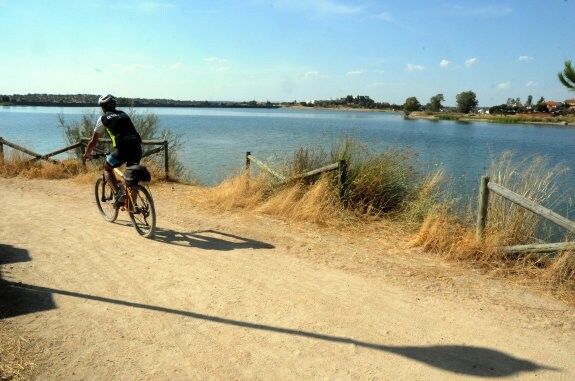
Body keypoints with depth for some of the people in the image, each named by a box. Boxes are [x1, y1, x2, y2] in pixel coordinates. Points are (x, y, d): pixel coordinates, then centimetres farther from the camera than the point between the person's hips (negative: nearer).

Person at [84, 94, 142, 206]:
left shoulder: (103, 118, 13)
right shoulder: (124, 115, 27)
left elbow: (93, 141, 20)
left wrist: (87, 154, 38)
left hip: (122, 148, -4)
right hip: (137, 147, 4)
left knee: (107, 168, 20)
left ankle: (118, 193, 0)